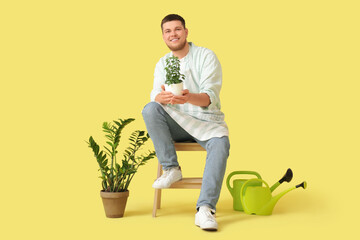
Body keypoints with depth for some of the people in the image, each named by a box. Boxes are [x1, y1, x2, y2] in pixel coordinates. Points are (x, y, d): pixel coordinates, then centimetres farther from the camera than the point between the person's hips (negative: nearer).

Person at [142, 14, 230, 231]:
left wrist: (189, 97, -40)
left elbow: (210, 97, -16)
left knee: (220, 144, -35)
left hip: (207, 121, -3)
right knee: (150, 110, -25)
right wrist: (163, 97, -32)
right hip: (177, 123, 3)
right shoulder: (162, 64, 10)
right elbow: (155, 97, -5)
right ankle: (171, 169, -19)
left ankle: (206, 209, -40)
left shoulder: (206, 56, -4)